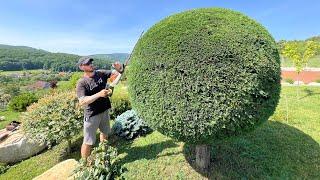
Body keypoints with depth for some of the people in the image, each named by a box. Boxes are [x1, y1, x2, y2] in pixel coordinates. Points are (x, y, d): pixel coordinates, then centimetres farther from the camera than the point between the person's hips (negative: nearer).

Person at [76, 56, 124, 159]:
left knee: (105, 133, 26)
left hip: (104, 111, 6)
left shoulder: (101, 73, -4)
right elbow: (82, 102, -27)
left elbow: (117, 73, -2)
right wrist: (99, 94, -37)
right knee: (88, 142, 7)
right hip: (92, 115, -6)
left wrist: (120, 68, -26)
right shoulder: (82, 83, -17)